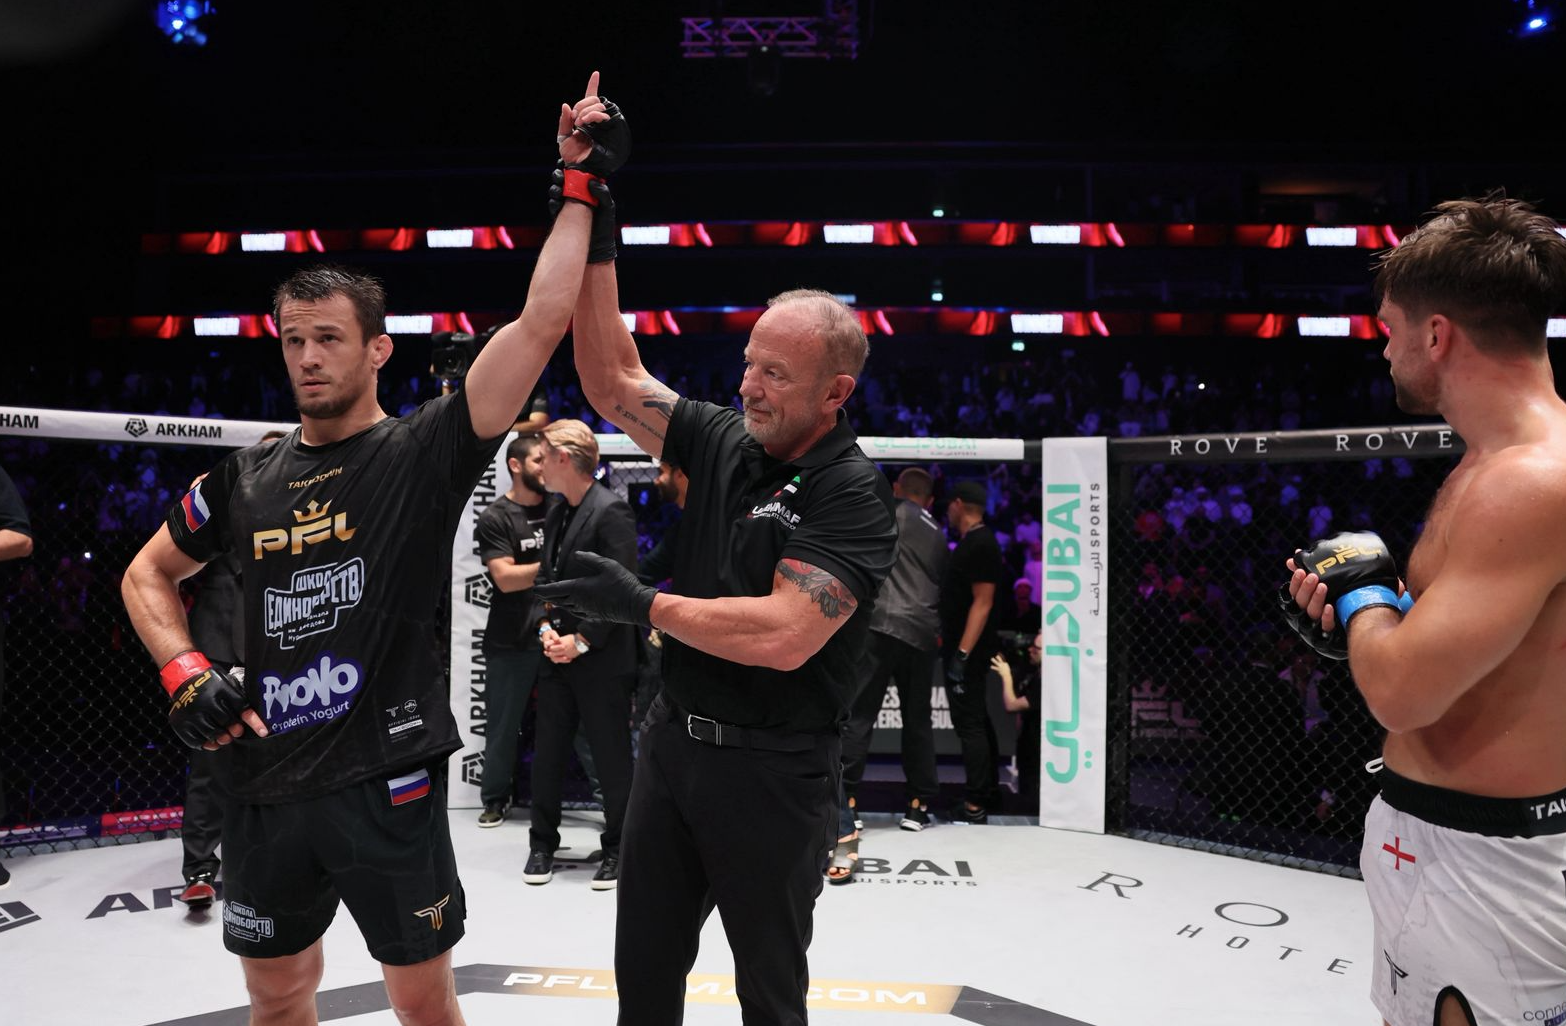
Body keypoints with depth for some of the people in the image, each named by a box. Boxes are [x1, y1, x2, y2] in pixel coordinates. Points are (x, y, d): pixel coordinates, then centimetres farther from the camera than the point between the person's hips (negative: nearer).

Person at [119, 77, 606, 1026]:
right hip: (264, 782, 4)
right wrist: (184, 669, 3)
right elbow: (150, 572, 20)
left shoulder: (424, 453, -8)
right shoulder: (247, 478, 6)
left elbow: (541, 322, -16)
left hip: (386, 781, -4)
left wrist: (579, 189, -15)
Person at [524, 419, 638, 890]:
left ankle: (617, 850, 19)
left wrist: (581, 641, -17)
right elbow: (546, 577, 15)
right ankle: (542, 846, 25)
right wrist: (546, 629, -1)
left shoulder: (611, 512, -14)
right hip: (558, 656, 7)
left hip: (602, 660, -7)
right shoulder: (554, 514, 12)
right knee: (547, 754, 12)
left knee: (612, 760, 5)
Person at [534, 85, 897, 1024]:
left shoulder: (853, 494, -17)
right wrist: (594, 231, -4)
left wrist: (642, 604, -19)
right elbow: (612, 382, 2)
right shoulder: (722, 442, 2)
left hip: (774, 770, -6)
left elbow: (783, 635, -27)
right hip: (674, 742, 6)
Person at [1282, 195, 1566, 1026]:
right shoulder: (1499, 464, 8)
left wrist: (1363, 595, -10)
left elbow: (1402, 693, -29)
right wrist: (1357, 610, 1)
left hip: (1479, 862, -10)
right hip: (1439, 832, 10)